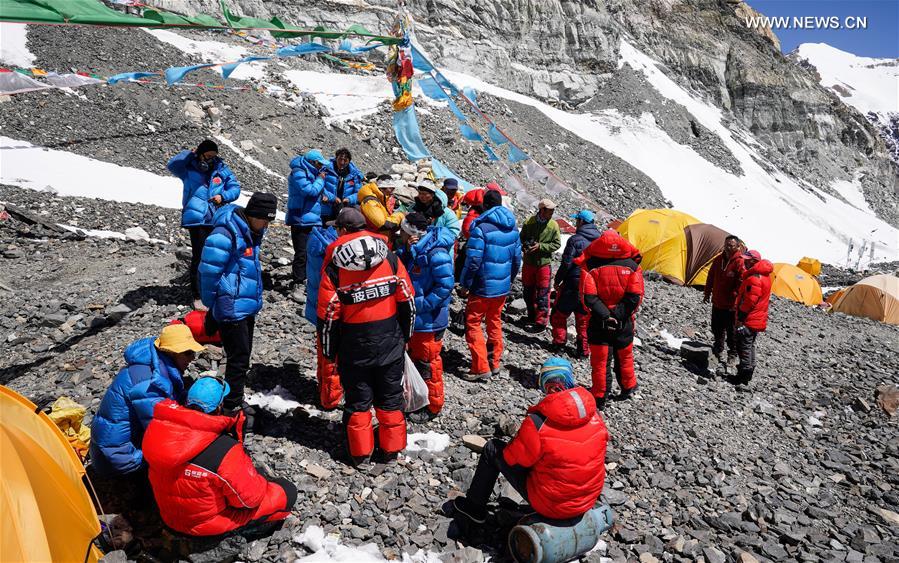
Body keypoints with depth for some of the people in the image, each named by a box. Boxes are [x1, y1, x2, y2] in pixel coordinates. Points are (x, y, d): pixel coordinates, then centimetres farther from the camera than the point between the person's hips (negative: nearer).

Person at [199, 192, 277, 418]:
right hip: (232, 308, -9)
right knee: (239, 359, 0)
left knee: (242, 356, 18)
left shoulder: (250, 232, 9)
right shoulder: (226, 233, -20)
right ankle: (232, 408, 14)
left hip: (247, 306, 9)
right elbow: (208, 271, -20)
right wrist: (212, 305, -9)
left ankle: (235, 399, 34)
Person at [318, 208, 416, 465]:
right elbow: (408, 302, -2)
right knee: (390, 396, 17)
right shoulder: (390, 258, -6)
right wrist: (405, 335, 12)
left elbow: (328, 317, -10)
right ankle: (391, 447, 29)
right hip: (390, 343, 2)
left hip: (355, 347, -2)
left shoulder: (334, 267, -12)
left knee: (358, 399, 15)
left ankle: (359, 451, 27)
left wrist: (329, 352, 3)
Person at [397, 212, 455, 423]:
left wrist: (422, 304, -24)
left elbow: (445, 285, -26)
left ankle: (433, 406, 23)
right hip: (414, 317, 9)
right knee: (416, 357, 23)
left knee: (428, 363, 5)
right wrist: (406, 251, -10)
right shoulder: (411, 249, 4)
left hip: (429, 319, -9)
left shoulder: (435, 253, -24)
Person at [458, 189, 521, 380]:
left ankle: (481, 367, 1)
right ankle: (494, 363, 27)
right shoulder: (513, 229, 6)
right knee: (495, 322, 19)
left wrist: (464, 285, -9)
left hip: (483, 287, -7)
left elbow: (473, 261, -19)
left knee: (472, 323, 3)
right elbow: (517, 259, 13)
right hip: (503, 286, 7)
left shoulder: (481, 228, -17)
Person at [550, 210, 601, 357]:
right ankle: (584, 348, 15)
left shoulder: (575, 239, -15)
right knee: (584, 317, 14)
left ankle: (559, 341, 18)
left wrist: (557, 281, -4)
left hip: (574, 284, -6)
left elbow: (566, 263, -15)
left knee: (560, 312, 12)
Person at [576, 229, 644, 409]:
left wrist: (604, 316, -12)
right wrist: (617, 315, -12)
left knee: (599, 360, 8)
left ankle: (600, 398, 13)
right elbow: (634, 297, -13)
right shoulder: (632, 265, -6)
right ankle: (628, 388, 39)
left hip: (598, 322, -2)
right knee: (624, 356, 22)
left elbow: (588, 297, -17)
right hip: (624, 323, 2)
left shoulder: (590, 265, -11)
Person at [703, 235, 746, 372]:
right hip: (717, 302, 7)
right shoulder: (718, 259, 5)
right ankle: (719, 350, 40)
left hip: (730, 306, -7)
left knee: (731, 332, 2)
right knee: (717, 328, 19)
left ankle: (732, 356, 18)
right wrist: (707, 293, 18)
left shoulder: (740, 262, -17)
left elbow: (741, 284, -19)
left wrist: (735, 301, -21)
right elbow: (711, 277, 17)